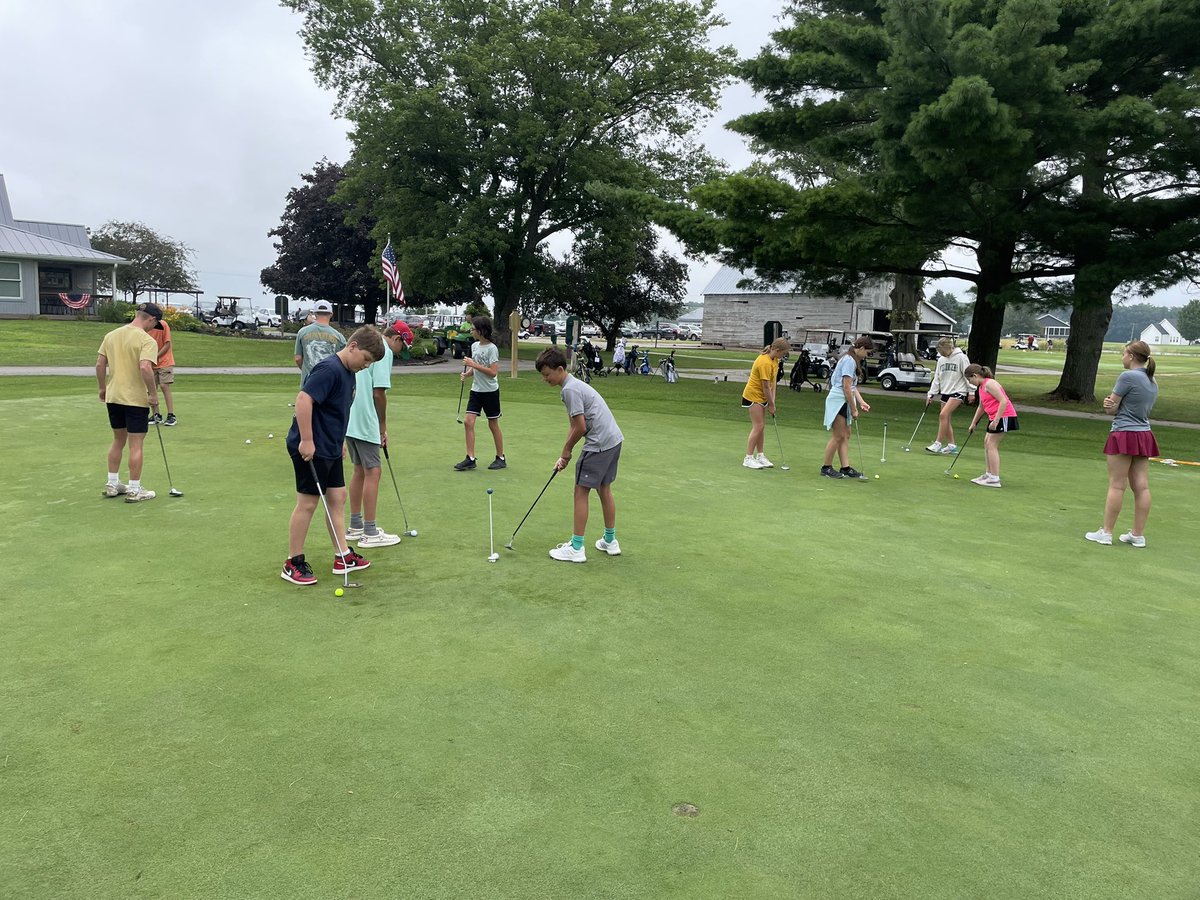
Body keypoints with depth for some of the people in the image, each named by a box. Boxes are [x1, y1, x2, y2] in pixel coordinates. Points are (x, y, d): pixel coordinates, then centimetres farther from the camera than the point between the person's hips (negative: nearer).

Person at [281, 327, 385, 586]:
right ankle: (293, 564, 13)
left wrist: (339, 441, 24)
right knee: (307, 503, 0)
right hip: (311, 448, -10)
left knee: (337, 497, 12)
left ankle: (342, 556, 22)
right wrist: (306, 440, -28)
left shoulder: (348, 373, 11)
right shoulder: (329, 369, -20)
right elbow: (303, 399, -29)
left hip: (330, 448, 10)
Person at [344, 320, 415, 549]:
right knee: (373, 472, -4)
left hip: (350, 421, 9)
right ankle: (370, 533, -1)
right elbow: (379, 393, -18)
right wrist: (383, 426, -5)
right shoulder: (384, 351, -11)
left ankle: (355, 526, 23)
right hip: (365, 423, -9)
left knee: (359, 470, 16)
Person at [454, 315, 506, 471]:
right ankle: (470, 458, 0)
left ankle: (501, 458, 18)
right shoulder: (474, 346, 7)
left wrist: (474, 364, -22)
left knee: (493, 424, 4)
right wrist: (466, 374, 1)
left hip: (490, 391, -6)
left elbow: (493, 372, -21)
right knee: (468, 421, -4)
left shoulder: (492, 348, -14)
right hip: (476, 390, 6)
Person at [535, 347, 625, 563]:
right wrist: (564, 456, 12)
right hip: (614, 440, 10)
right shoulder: (574, 385, 16)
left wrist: (566, 451, -2)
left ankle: (576, 549, 2)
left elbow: (580, 427, -17)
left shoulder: (570, 389, -15)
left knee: (581, 491, -2)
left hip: (599, 444, -10)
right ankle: (610, 541, 31)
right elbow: (574, 426, 17)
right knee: (604, 489, 20)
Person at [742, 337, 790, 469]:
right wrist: (771, 405, -13)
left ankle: (760, 456, 19)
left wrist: (772, 401, -3)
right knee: (758, 427, -10)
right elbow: (766, 387, -22)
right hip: (753, 395, -9)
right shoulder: (765, 362, -27)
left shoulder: (774, 359, 3)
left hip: (762, 396, 9)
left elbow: (772, 382, 3)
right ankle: (748, 458, -4)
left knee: (761, 427, 12)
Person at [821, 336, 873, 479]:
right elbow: (846, 388, -19)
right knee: (838, 436, -4)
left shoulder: (852, 360, 14)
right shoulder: (849, 361, -17)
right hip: (838, 401, -10)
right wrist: (853, 409, -14)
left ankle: (845, 468, 12)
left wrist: (861, 402, 8)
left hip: (844, 402, 10)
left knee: (846, 435, 10)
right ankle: (826, 468, 5)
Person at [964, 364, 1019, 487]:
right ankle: (988, 474, 20)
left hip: (1004, 416, -10)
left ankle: (994, 479, -12)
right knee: (986, 443, 14)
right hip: (995, 417, 10)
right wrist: (973, 423, 29)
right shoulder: (981, 387, 15)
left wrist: (995, 421, -26)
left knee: (991, 445, -11)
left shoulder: (989, 384, -15)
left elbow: (1003, 401, -23)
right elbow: (981, 407, 27)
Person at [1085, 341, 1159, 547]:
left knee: (1117, 485, -2)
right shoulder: (1152, 382, 14)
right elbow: (1145, 409, 15)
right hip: (1145, 435, 8)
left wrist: (1110, 403, 11)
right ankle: (1138, 534, 11)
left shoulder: (1128, 376, -12)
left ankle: (1106, 532, 4)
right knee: (1141, 486, 7)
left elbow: (1112, 408, -11)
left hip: (1124, 435, -8)